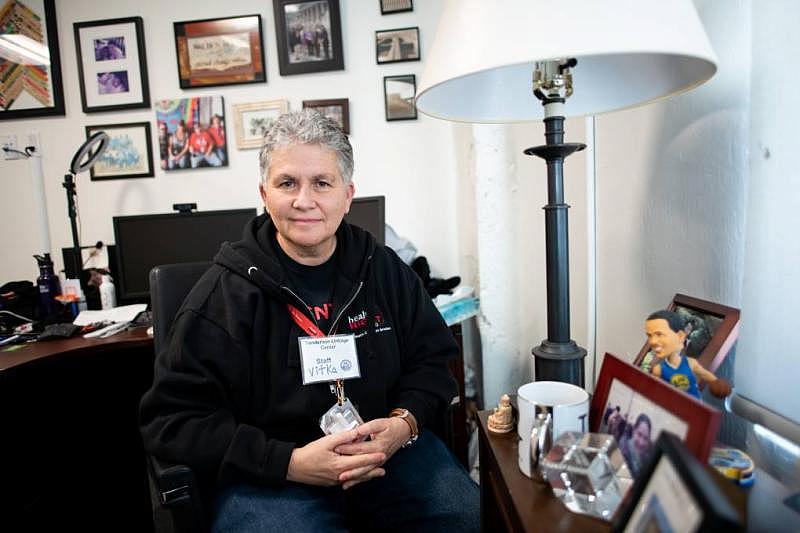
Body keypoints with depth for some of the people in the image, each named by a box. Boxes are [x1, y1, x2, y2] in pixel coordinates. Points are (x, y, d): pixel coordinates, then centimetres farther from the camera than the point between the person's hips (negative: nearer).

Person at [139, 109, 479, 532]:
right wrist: (289, 462, -18)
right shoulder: (224, 292, -7)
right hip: (269, 473, -2)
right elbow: (172, 419, -7)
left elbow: (432, 360, 11)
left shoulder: (386, 270, 3)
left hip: (387, 451, 4)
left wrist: (405, 423, -10)